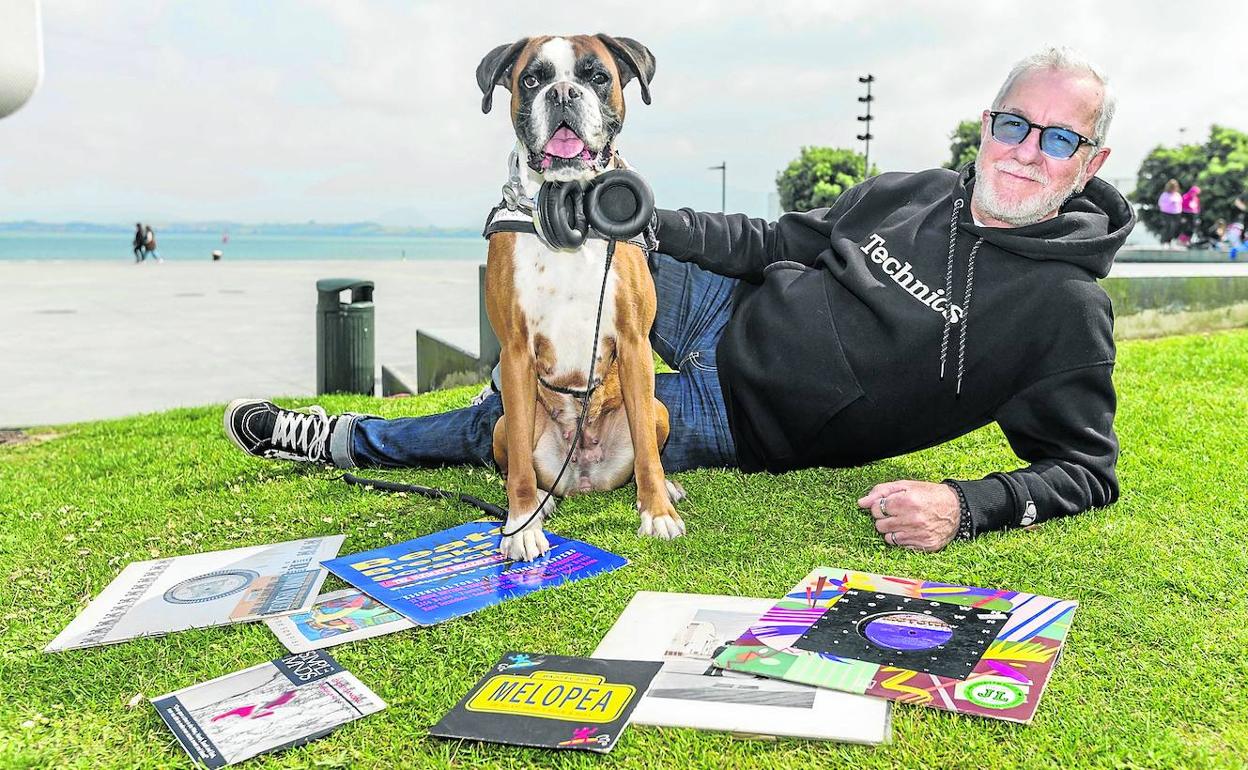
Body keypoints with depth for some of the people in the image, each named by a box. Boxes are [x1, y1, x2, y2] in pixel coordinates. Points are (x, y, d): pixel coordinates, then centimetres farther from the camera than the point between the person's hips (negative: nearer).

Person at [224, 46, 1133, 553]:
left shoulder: (1066, 310, -15)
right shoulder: (905, 193, 0)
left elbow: (1089, 469, -14)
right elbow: (781, 242, 9)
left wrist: (966, 506, -35)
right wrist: (639, 223, -1)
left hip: (742, 423, -5)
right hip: (733, 311, 5)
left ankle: (353, 440, 18)